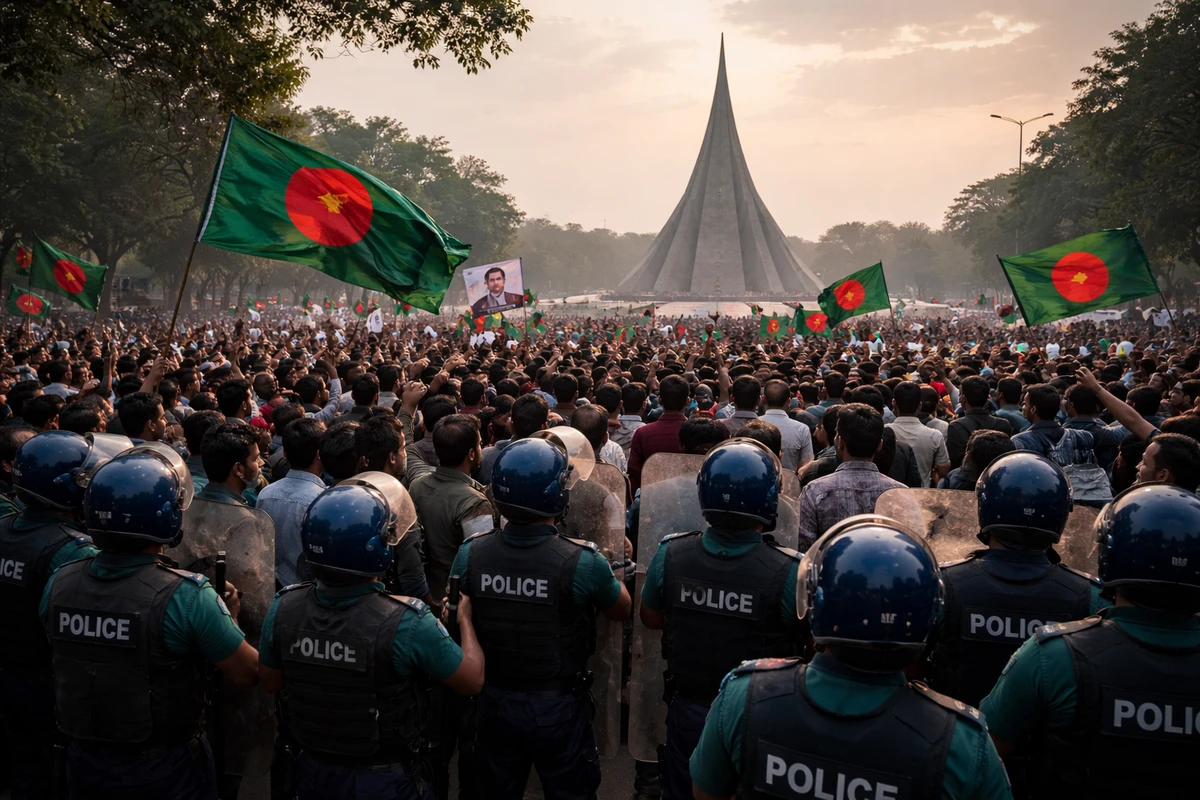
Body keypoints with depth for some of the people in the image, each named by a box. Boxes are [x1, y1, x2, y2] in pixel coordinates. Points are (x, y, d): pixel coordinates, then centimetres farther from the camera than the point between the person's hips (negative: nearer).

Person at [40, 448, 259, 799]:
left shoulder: (58, 584, -12)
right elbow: (247, 673, -17)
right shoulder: (186, 596, -26)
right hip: (166, 770, -4)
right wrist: (229, 616, 0)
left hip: (85, 767, 4)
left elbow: (65, 661, 6)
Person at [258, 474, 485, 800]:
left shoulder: (284, 609, -17)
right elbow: (472, 680, -16)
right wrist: (465, 619, 1)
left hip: (314, 774, 4)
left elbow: (270, 682, 1)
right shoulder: (405, 623, -30)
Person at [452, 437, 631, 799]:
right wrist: (610, 572, 14)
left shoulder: (470, 554, -16)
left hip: (494, 703, 3)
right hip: (558, 708, -2)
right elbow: (622, 610, -4)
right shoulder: (583, 562, -24)